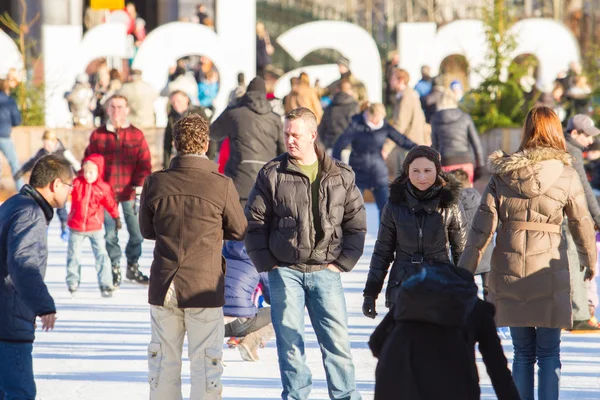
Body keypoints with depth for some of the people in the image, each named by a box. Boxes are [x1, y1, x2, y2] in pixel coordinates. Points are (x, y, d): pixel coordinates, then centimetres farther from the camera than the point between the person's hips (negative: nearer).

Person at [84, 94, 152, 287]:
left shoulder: (136, 135, 2)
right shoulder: (98, 135, 4)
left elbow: (144, 164, 1)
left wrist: (140, 187, -9)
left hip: (130, 193, 0)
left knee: (137, 232, 2)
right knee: (110, 233, 2)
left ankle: (132, 267, 21)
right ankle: (115, 269, 14)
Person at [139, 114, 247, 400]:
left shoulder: (155, 183, -5)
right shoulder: (221, 186, -12)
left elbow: (147, 230, 8)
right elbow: (239, 231, 1)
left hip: (163, 287, 2)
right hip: (204, 287, -2)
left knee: (163, 359, 12)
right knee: (205, 360, 5)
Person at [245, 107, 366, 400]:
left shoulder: (340, 176, 5)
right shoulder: (272, 175, 2)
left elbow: (356, 223, 8)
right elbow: (254, 221, 3)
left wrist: (343, 262, 0)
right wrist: (266, 264, -2)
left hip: (325, 270, 0)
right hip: (285, 270, 0)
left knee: (336, 338, -2)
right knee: (289, 339, 2)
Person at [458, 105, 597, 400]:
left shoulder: (503, 172, 1)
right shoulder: (566, 175, -3)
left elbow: (483, 224, -2)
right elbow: (582, 224, 4)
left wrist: (465, 272, 2)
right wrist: (589, 261, 22)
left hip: (510, 271, 2)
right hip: (548, 270, -2)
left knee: (522, 351, 12)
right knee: (549, 352, 6)